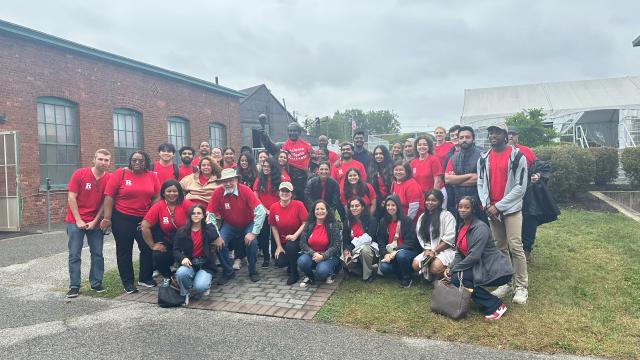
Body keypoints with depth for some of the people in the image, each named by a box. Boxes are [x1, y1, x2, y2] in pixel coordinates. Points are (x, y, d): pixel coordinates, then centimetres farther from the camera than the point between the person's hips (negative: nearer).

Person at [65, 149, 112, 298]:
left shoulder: (109, 179, -4)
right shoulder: (79, 174, -8)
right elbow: (71, 198, -8)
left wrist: (95, 221, -6)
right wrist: (78, 220, -11)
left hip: (95, 222, 2)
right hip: (76, 221, -2)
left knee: (97, 254, 6)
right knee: (74, 255, 0)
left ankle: (96, 283, 17)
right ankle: (74, 286, 7)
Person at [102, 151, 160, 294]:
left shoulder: (152, 176, 1)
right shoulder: (120, 173, -7)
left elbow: (156, 197, 2)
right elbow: (109, 196, -8)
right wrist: (107, 218, -11)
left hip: (145, 219, 3)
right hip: (122, 218, -3)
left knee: (148, 248, 8)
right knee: (124, 250, 7)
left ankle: (146, 278, 26)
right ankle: (128, 282, 18)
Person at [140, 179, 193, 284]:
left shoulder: (185, 204, -14)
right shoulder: (158, 207, -12)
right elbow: (145, 226, -12)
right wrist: (152, 245, -9)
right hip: (166, 243, 1)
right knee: (158, 256, -25)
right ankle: (168, 277, 10)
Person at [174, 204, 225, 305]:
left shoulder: (209, 228, 0)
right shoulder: (182, 231, 3)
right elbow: (176, 250, 1)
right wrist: (182, 258, -16)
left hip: (205, 264, -2)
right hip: (189, 263, 2)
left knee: (200, 286, -29)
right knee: (180, 273, -33)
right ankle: (184, 294, 2)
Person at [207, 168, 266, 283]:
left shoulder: (245, 190, -24)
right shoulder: (217, 193, -19)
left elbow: (260, 211, -28)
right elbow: (211, 215, -14)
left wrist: (253, 233, -29)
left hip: (248, 224, -2)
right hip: (229, 225, 2)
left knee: (252, 242, -25)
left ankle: (253, 271, 1)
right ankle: (227, 272, 5)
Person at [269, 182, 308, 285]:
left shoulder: (298, 205, -15)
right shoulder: (274, 207, -5)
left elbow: (305, 223, -15)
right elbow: (274, 227, 0)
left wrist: (295, 236, -25)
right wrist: (279, 246, -2)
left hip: (297, 238, -3)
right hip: (282, 241, 3)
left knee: (290, 246, -34)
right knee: (279, 263, -14)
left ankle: (294, 274, -10)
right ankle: (291, 263, 25)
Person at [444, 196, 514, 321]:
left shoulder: (480, 228, -19)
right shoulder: (462, 226, 7)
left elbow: (474, 256, -25)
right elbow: (459, 253, 9)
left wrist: (454, 269, -17)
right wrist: (450, 267, -8)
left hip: (495, 270, -9)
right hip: (479, 267, 9)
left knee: (457, 278, -20)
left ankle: (496, 306, -8)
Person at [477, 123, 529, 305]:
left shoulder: (517, 156, -7)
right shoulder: (483, 158, 8)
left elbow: (520, 186, -10)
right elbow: (480, 183, 9)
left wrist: (499, 206, -13)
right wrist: (486, 205, -6)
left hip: (511, 209, -5)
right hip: (491, 210, 5)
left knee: (515, 247, -7)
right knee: (500, 248, 10)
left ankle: (522, 287, 5)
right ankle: (505, 283, 20)